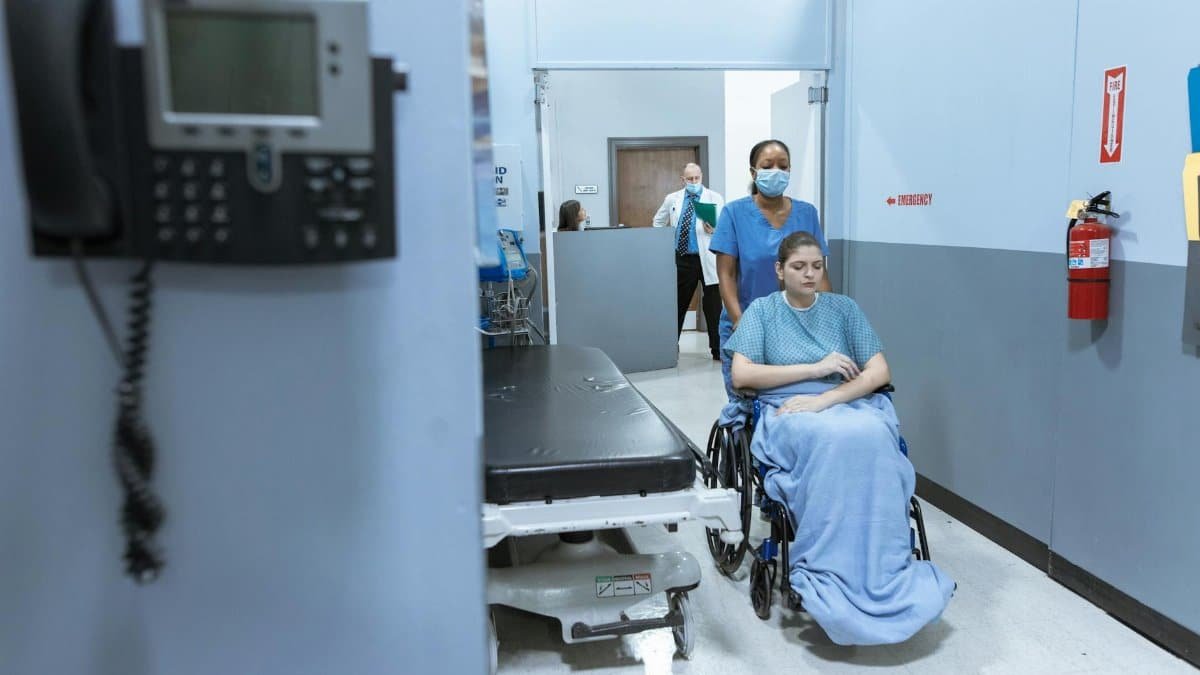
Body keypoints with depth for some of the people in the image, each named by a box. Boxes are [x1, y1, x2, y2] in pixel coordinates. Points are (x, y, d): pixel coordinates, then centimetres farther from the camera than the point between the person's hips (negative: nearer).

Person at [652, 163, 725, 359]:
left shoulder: (715, 198, 0)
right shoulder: (672, 199, 10)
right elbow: (658, 221, 24)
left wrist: (714, 230, -29)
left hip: (707, 259, -3)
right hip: (682, 259, 3)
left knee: (713, 306, -1)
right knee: (677, 304, 11)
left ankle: (718, 350, 6)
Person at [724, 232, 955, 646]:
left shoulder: (844, 308, 16)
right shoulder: (761, 310, 10)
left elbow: (879, 372, 5)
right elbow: (741, 375, -3)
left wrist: (824, 398, -12)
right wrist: (815, 368, -7)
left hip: (851, 405, 2)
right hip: (789, 412, -2)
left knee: (873, 436, -34)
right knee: (835, 438, -37)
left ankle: (884, 576, -29)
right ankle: (833, 581, -33)